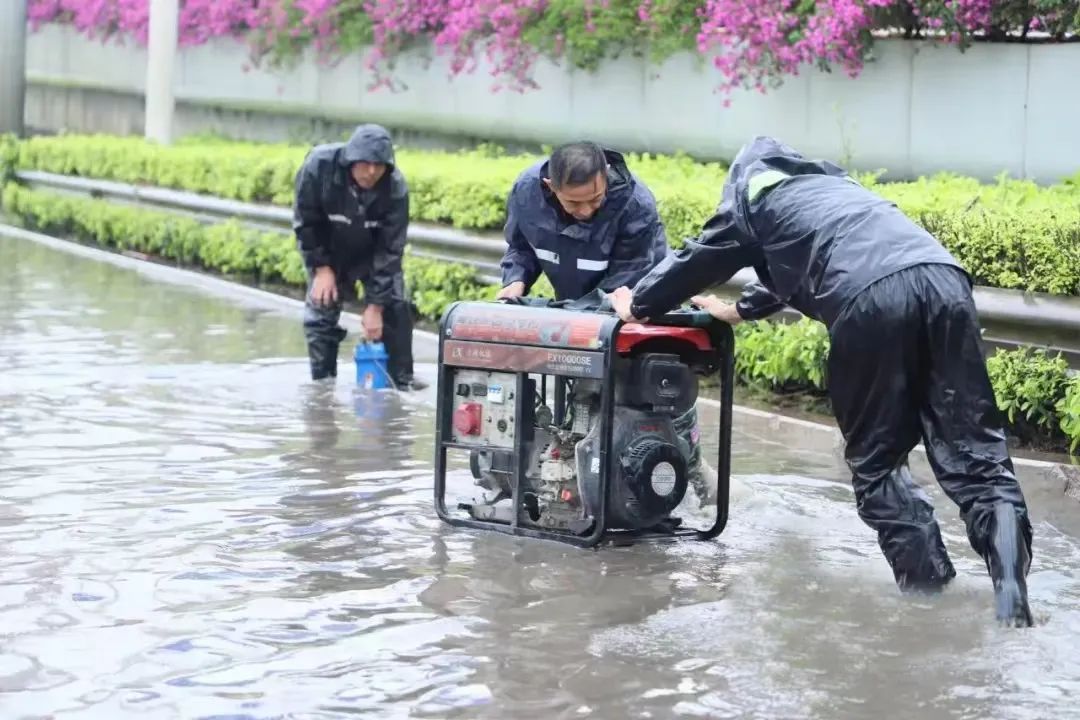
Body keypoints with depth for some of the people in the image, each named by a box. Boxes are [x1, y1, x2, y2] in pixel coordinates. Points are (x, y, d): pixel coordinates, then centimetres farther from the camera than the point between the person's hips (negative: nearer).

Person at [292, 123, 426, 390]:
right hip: (328, 250, 0)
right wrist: (321, 267, -18)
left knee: (396, 307, -10)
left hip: (373, 252, 0)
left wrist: (375, 305, -27)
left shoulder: (396, 188, -31)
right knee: (320, 312, -6)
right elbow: (305, 221, -16)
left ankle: (402, 379, 3)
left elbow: (390, 249, -26)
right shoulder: (318, 165, -31)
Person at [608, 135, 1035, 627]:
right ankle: (1010, 595, -16)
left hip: (870, 298, -5)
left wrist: (638, 305, 56)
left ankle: (929, 590, 3)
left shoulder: (749, 196, 26)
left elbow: (696, 262, 39)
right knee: (973, 450, 0)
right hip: (942, 276, 5)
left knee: (877, 461, 10)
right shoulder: (829, 180, 42)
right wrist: (740, 310, 69)